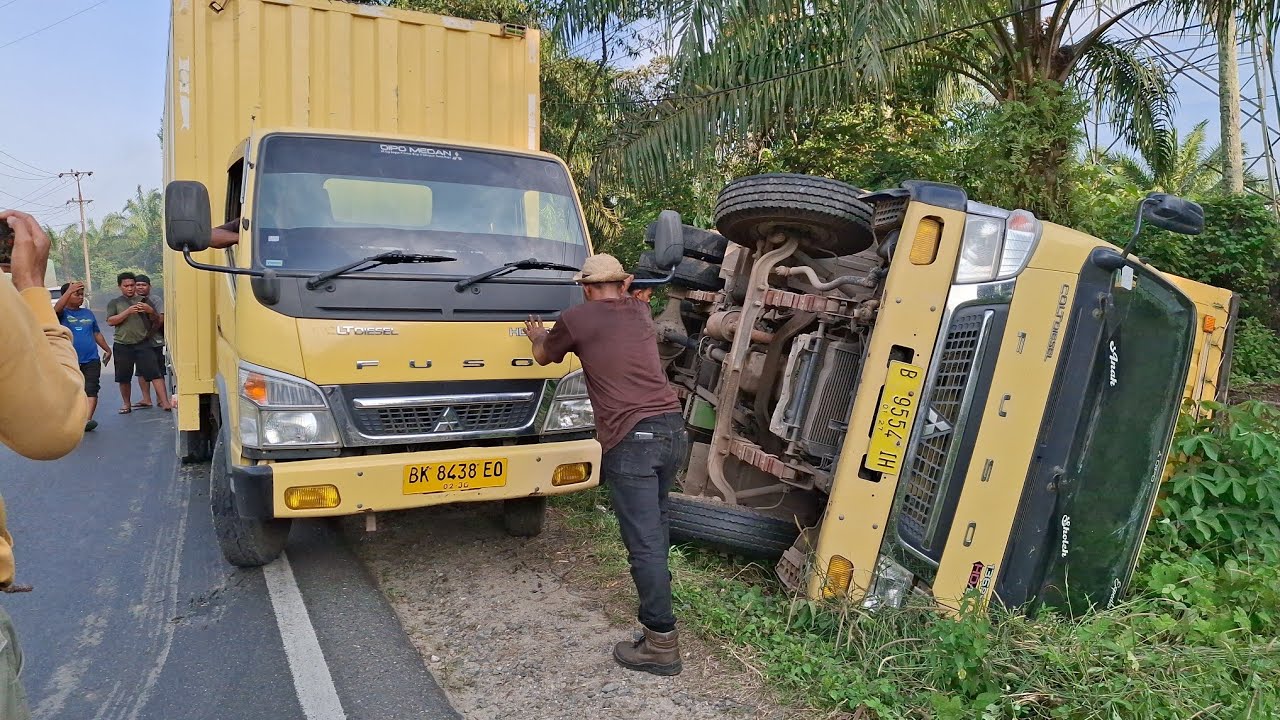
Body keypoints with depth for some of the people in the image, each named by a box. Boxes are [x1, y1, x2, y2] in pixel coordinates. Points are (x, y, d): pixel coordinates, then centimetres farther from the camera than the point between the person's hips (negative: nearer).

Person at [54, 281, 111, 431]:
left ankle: (87, 420, -19)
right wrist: (70, 290, -28)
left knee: (91, 390, -12)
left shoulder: (88, 313, 14)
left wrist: (107, 349, 16)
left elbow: (97, 333, 21)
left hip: (91, 360, 2)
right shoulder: (62, 313, 1)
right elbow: (56, 309, -24)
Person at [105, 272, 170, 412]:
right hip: (122, 346, 1)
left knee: (154, 374, -12)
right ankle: (127, 404, 26)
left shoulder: (143, 301, 13)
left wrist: (150, 310, -10)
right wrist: (128, 312, -16)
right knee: (124, 378, 10)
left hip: (143, 344, -1)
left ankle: (165, 403, -18)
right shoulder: (114, 303, 11)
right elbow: (110, 321, -4)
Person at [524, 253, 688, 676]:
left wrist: (537, 337, 43)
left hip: (631, 439, -7)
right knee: (656, 521, 25)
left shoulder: (577, 318, 2)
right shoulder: (640, 311, 16)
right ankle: (657, 590, 42)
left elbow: (544, 357, 22)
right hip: (673, 429, 7)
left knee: (644, 542, -4)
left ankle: (662, 643, 1)